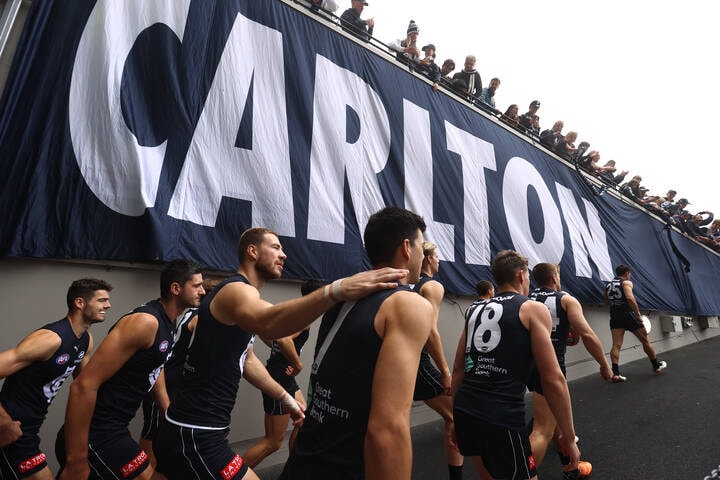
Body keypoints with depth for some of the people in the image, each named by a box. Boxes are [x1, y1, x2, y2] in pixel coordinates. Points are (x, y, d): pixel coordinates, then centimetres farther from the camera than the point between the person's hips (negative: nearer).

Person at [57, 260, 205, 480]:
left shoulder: (168, 323, 6)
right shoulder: (145, 321, -24)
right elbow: (84, 385, -26)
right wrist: (76, 462, -22)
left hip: (113, 430, 10)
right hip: (95, 437, -9)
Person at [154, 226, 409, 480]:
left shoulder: (240, 293, 13)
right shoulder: (235, 290, -20)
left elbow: (246, 360, 18)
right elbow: (268, 324, -45)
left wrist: (285, 398, 17)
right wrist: (337, 290, -59)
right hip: (194, 435, -10)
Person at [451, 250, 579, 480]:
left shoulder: (475, 310, 13)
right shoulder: (533, 309, -2)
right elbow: (553, 379, -7)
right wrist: (569, 435, 4)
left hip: (463, 413, 7)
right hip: (502, 420, -6)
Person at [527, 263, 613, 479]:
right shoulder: (566, 300, -3)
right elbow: (587, 335, -11)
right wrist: (604, 365, 0)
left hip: (529, 366, 6)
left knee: (558, 417, 26)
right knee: (542, 431, -3)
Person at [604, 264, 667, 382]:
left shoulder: (608, 285, 13)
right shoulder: (626, 282, -6)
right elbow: (630, 298, -23)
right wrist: (638, 314, -19)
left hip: (615, 316, 4)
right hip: (628, 315, -4)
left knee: (616, 345, -2)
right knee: (645, 341, 17)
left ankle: (615, 373, -12)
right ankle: (657, 366, 36)